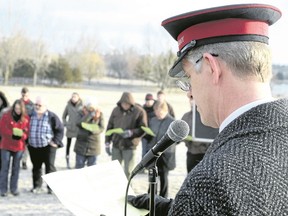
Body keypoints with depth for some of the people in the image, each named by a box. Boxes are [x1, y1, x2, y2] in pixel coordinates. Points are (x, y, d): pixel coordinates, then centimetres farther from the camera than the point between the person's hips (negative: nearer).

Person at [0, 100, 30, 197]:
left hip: (19, 146, 2)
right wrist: (12, 134, -21)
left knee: (16, 168, 9)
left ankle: (14, 188, 18)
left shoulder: (26, 118, 1)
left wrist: (22, 135, -20)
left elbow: (27, 131, 2)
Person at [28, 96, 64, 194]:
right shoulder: (31, 115, 5)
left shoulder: (52, 116, -7)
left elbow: (60, 129, -3)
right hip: (33, 147, 4)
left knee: (50, 167, -3)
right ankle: (37, 186, 24)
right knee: (36, 167, 12)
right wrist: (27, 140, 11)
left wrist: (56, 142, -9)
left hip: (48, 146, -4)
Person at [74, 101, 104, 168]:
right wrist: (90, 114, -29)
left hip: (93, 148, 0)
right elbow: (79, 123, -24)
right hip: (81, 147, 0)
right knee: (79, 167, 8)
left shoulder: (99, 115, -3)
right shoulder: (82, 114, -4)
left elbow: (101, 128, -11)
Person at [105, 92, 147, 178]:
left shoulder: (139, 112, -8)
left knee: (128, 171, 2)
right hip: (116, 145, 4)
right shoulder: (116, 110, 3)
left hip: (129, 146, -4)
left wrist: (131, 132, -22)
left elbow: (143, 129, -7)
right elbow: (110, 127, 9)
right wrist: (107, 143, 7)